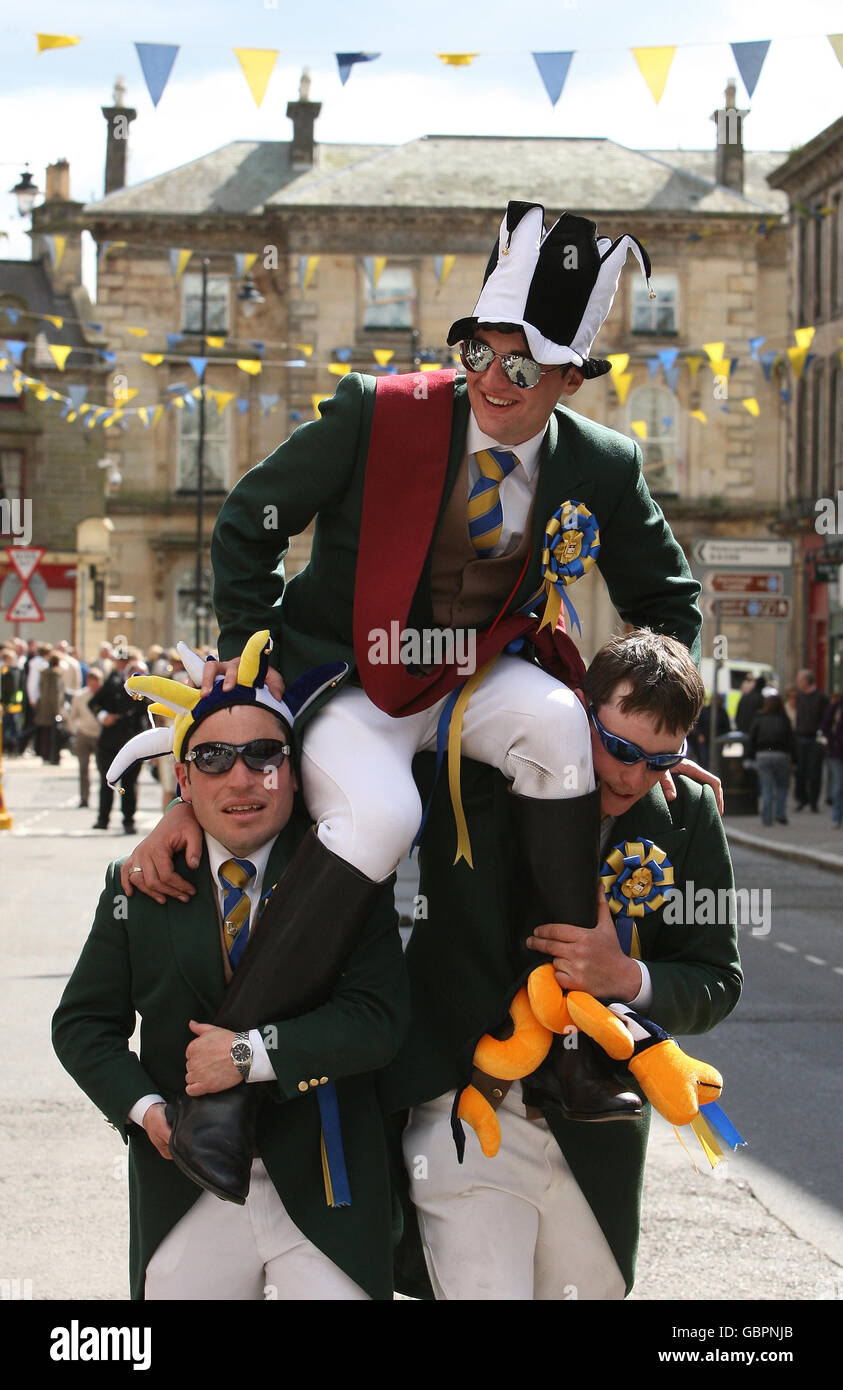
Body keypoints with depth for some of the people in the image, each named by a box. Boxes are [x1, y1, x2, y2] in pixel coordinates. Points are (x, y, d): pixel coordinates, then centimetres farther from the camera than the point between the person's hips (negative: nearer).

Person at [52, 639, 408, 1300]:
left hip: (323, 1194, -1)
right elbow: (83, 1023, 7)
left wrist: (252, 1053, -21)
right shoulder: (139, 887, 3)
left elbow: (380, 1019, -13)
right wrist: (144, 1108, -10)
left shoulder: (345, 878, -4)